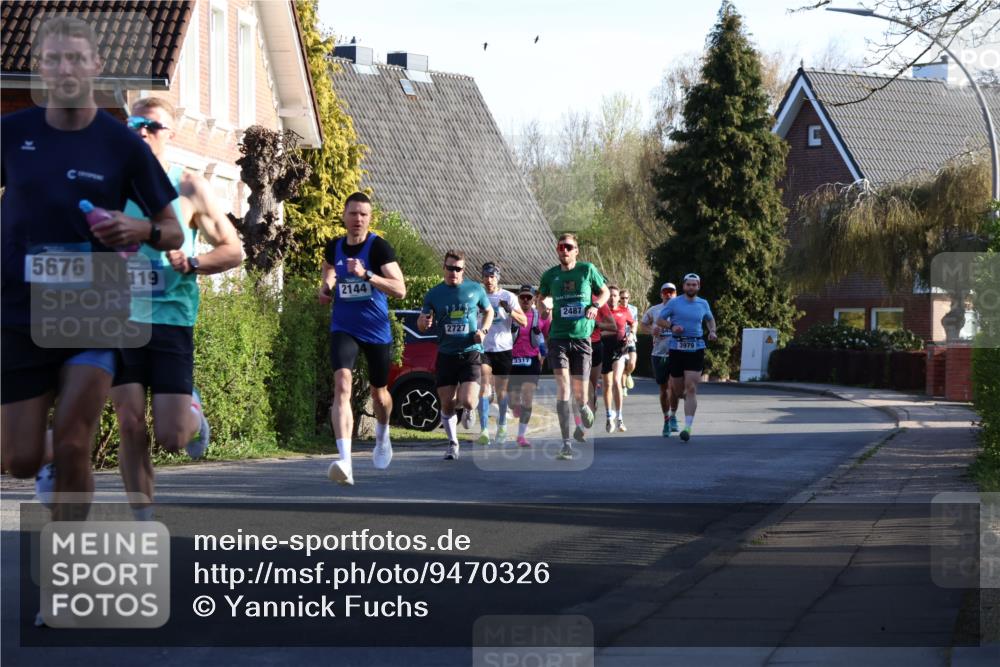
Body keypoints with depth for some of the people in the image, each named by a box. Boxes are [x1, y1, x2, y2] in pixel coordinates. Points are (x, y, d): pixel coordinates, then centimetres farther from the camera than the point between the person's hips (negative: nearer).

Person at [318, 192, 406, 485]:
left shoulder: (379, 247, -12)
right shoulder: (334, 247, 2)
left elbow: (400, 290, -21)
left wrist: (366, 274, -32)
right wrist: (326, 287, 5)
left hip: (376, 330, -1)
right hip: (344, 328, 2)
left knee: (379, 393, 15)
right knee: (342, 383, -22)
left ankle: (382, 436, 52)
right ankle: (345, 461, -33)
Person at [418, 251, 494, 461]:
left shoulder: (476, 289, 3)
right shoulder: (434, 294, 4)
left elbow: (489, 311, 18)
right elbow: (421, 325, 10)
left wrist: (483, 330, -1)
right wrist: (424, 322, -15)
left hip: (471, 352, -2)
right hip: (446, 354, 2)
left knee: (467, 402, -16)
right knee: (447, 404, 1)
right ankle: (453, 444, 21)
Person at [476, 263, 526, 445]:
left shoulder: (508, 297, 2)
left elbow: (523, 322, -4)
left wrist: (510, 310, -21)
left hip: (503, 348, 0)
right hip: (482, 348, 0)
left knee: (501, 389, 9)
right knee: (484, 387, -15)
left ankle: (502, 426, 30)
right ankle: (484, 430, -21)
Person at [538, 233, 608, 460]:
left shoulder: (587, 269, 3)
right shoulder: (550, 275, 5)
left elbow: (604, 292, 16)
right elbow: (541, 298, 21)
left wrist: (595, 306, -4)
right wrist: (544, 309, -2)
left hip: (581, 337, 0)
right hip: (558, 337, 0)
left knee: (579, 394, 2)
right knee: (562, 387, -16)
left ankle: (583, 407, 41)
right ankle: (566, 443, -15)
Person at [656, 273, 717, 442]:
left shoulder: (703, 304, 9)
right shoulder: (674, 303, 2)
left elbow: (710, 319, 28)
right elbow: (659, 320, 6)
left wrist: (712, 331, 8)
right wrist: (672, 326, -13)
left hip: (696, 350, 0)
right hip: (677, 348, 0)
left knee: (691, 388, -11)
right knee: (676, 388, 7)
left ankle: (688, 427, -15)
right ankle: (673, 414, 39)